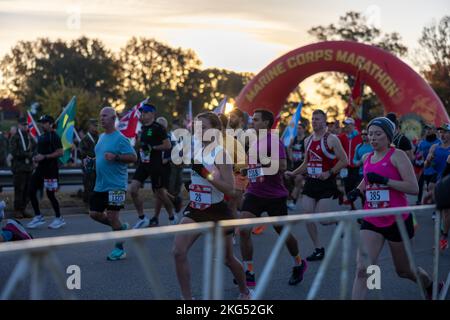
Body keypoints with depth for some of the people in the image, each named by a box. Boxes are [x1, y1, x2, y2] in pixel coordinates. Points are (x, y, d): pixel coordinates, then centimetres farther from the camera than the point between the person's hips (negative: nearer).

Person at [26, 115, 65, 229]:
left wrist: (44, 157, -21)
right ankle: (38, 216, 13)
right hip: (41, 167, 9)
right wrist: (36, 158, 8)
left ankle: (59, 219, 10)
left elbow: (60, 152, -18)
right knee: (31, 191, 4)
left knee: (50, 194, -3)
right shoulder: (41, 137, 16)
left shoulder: (54, 136, -10)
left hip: (51, 169, -9)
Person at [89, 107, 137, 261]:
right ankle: (121, 227, 29)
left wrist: (115, 157, -28)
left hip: (115, 185, -8)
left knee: (112, 216, -5)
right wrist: (92, 161, 10)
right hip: (100, 185, 9)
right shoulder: (101, 137, 14)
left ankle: (119, 249, 9)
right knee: (94, 213, 9)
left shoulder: (120, 138, -12)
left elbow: (133, 157, -18)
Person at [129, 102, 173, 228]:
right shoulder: (143, 128, 11)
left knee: (159, 193, 4)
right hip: (143, 163, 7)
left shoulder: (158, 128, -12)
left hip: (155, 165, -7)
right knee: (133, 189, -7)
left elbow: (168, 145, -16)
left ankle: (172, 217, 26)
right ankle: (142, 219, 4)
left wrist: (152, 148, -20)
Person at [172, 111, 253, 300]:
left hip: (217, 212, -5)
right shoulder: (196, 151, 3)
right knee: (178, 252, -15)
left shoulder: (220, 153, -15)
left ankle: (245, 292, 39)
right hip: (196, 210, 5)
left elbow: (230, 189, -22)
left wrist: (206, 173, -28)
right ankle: (187, 297, -5)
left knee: (227, 259, 12)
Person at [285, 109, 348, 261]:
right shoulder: (308, 140, 11)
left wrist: (329, 173, -18)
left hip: (326, 183, -6)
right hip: (311, 182, 6)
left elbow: (344, 161, -10)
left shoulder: (331, 139, -8)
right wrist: (293, 173, 8)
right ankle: (318, 249, 10)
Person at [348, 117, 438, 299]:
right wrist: (358, 191, 10)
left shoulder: (397, 155, -9)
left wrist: (384, 180, -25)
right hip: (371, 222, 4)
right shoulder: (367, 158, 8)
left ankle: (431, 286, 45)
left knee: (404, 270, 15)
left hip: (398, 220, -4)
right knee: (362, 269, -14)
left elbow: (414, 188, -18)